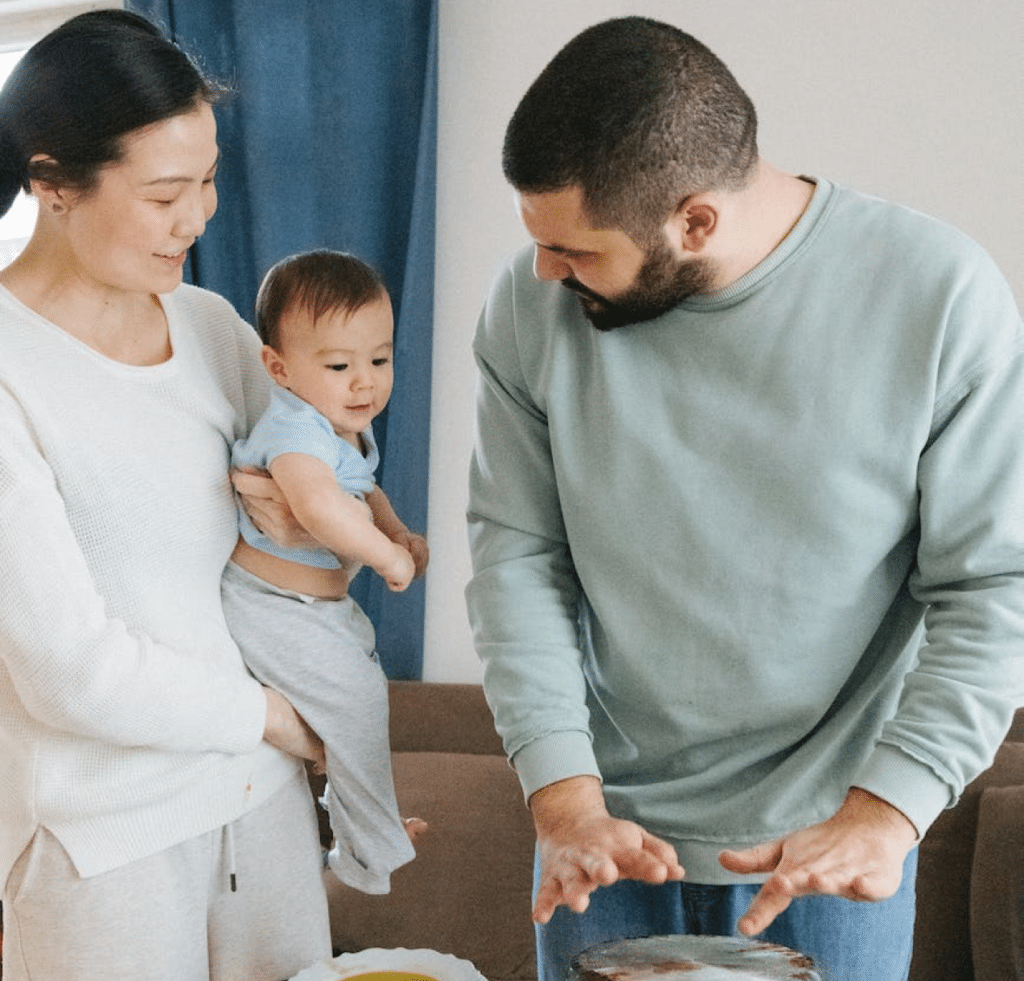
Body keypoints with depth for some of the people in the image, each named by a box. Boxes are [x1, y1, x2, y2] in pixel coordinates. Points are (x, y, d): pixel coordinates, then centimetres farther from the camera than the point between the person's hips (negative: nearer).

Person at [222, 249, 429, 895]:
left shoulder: (351, 428, 2)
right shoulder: (295, 428, -30)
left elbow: (364, 491, 23)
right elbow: (319, 505, -51)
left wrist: (397, 530, 2)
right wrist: (387, 556, -38)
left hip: (324, 600, 10)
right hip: (272, 607, -10)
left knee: (362, 686, 22)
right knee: (355, 696, -8)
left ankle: (360, 818, 44)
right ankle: (374, 856, 8)